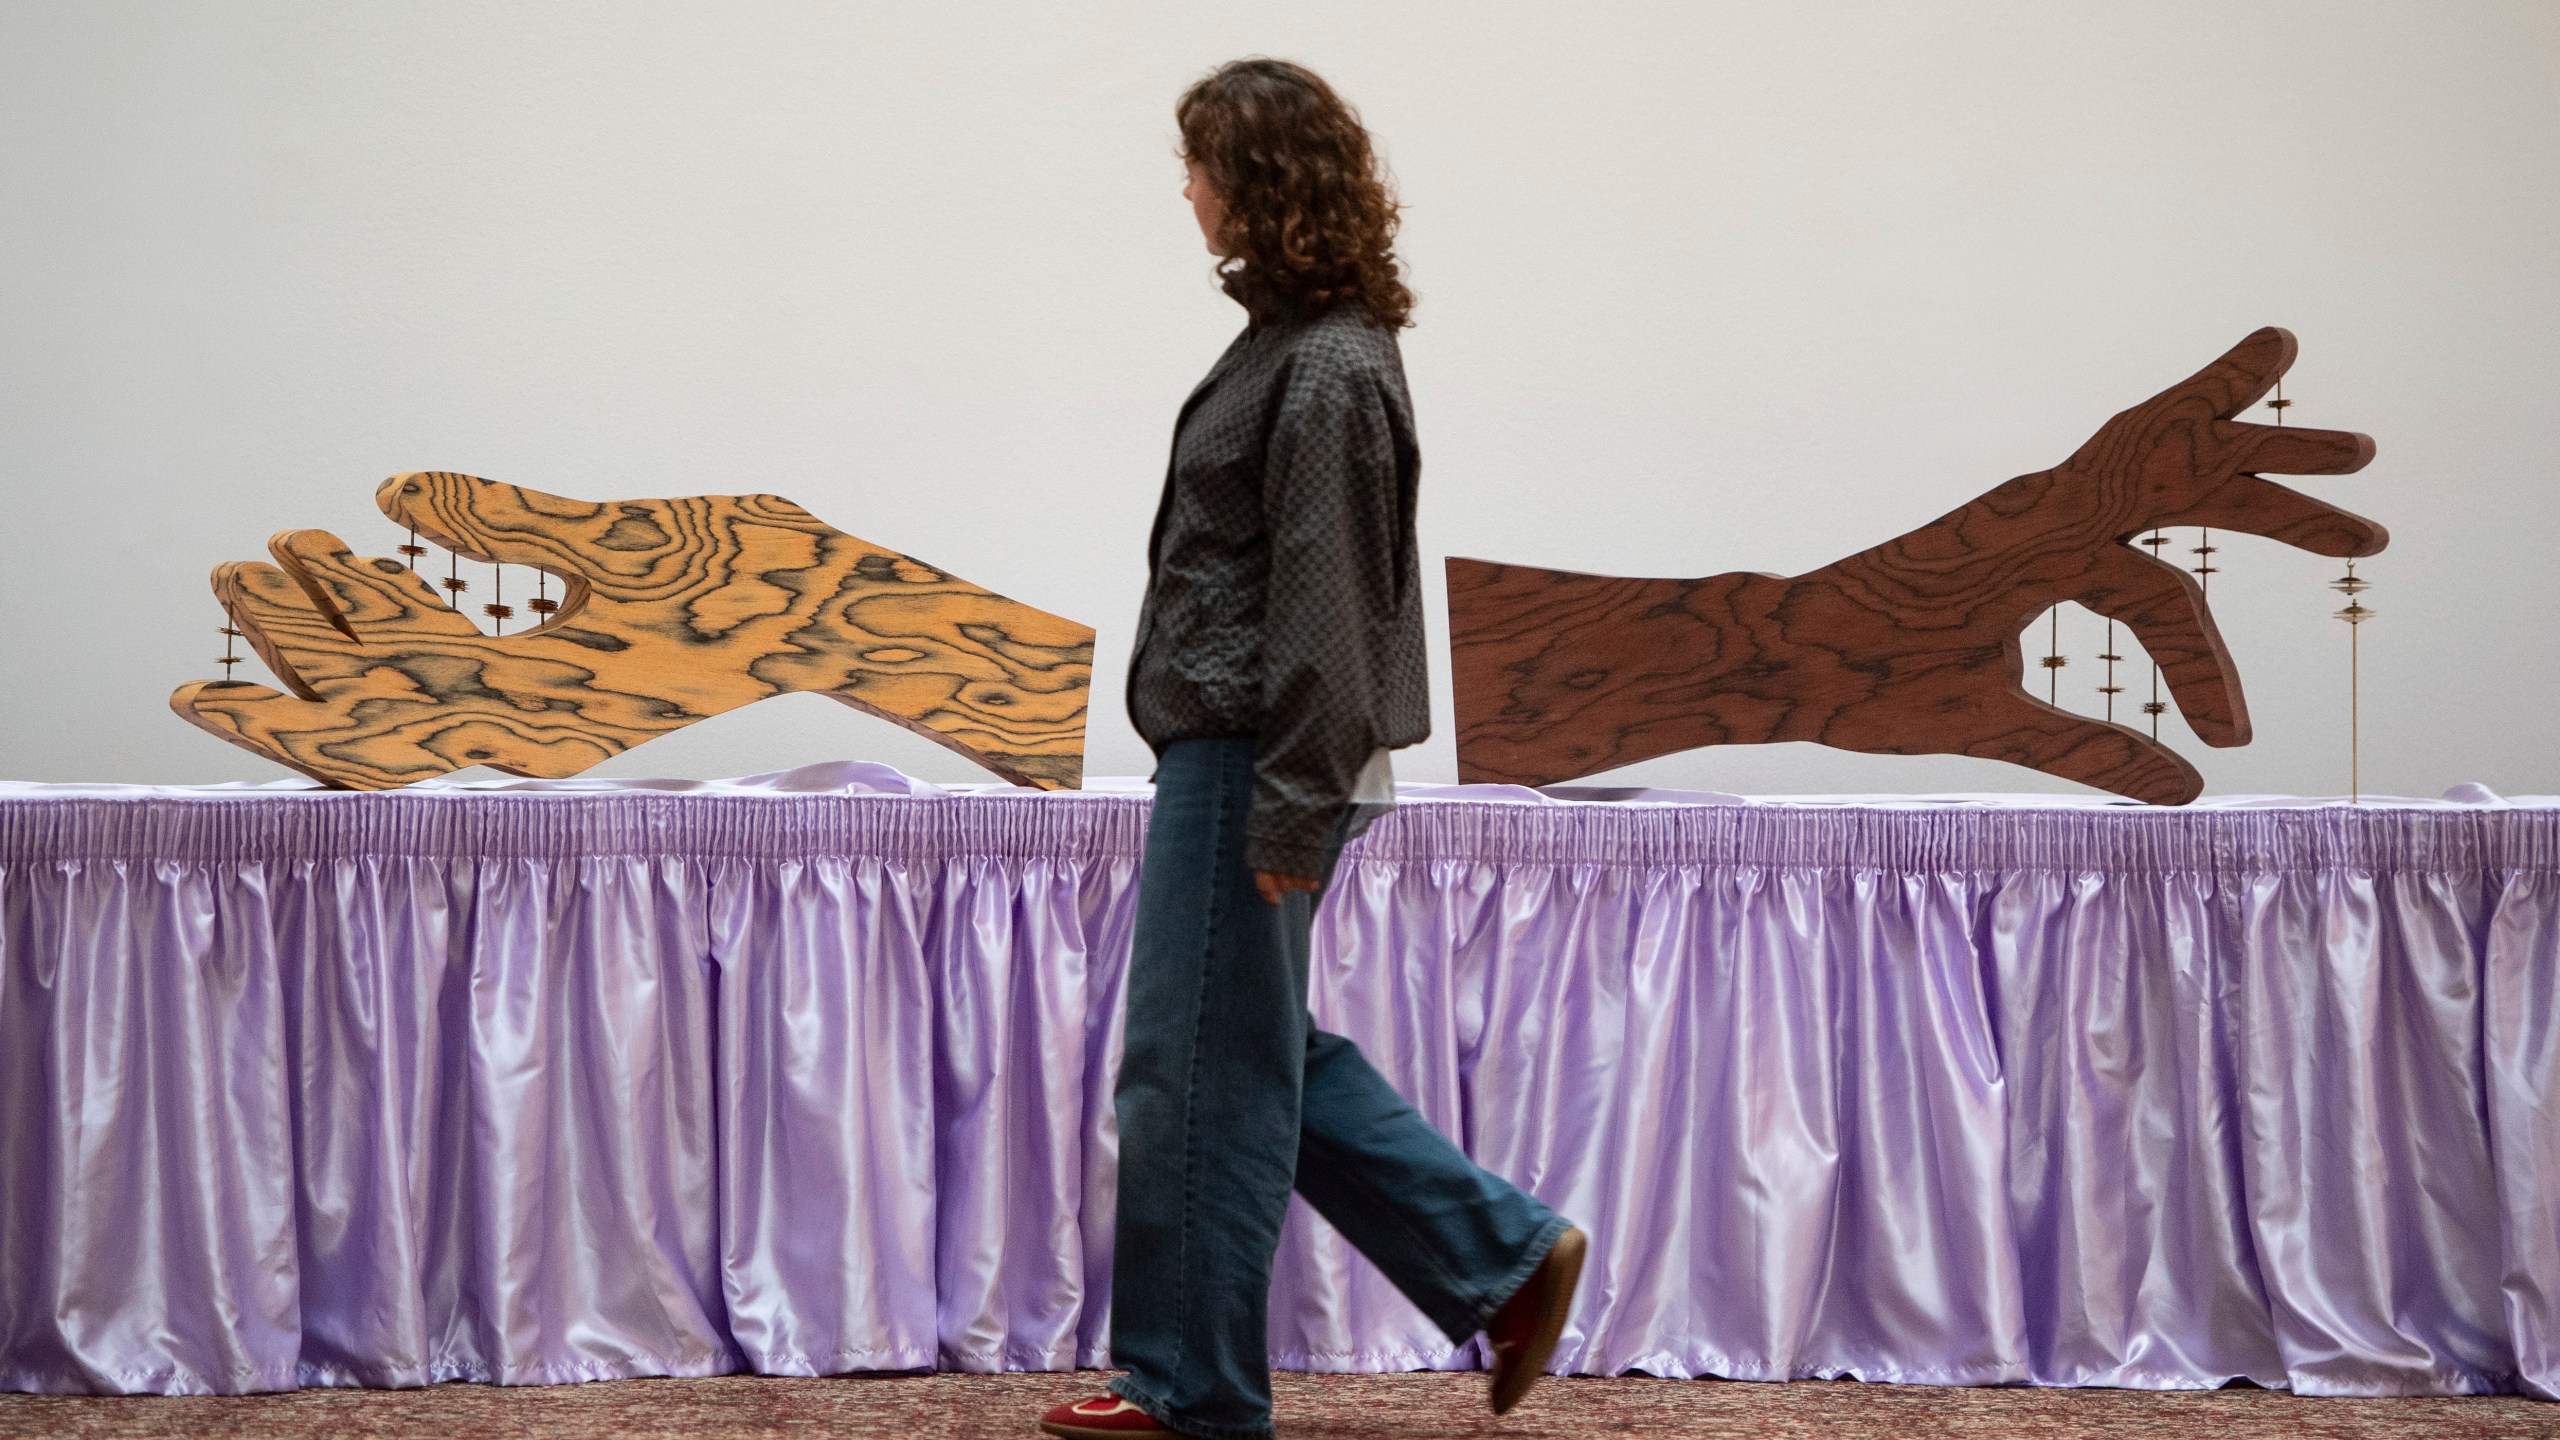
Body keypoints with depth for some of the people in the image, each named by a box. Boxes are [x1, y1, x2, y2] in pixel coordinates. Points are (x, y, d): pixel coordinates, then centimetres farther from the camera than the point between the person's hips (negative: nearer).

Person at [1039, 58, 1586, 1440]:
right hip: (1228, 751, 10)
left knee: (1198, 1068, 1)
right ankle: (1502, 1256, 20)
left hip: (1251, 765, -10)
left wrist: (1291, 811, -20)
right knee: (1263, 1052, 16)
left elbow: (1323, 606, -21)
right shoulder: (1293, 340, 12)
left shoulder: (1327, 373, -18)